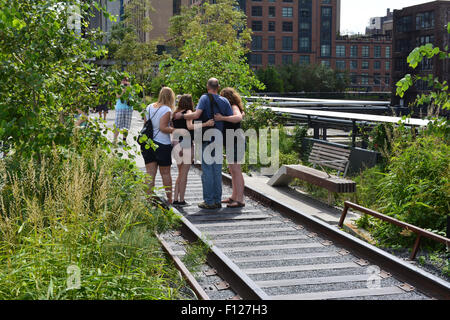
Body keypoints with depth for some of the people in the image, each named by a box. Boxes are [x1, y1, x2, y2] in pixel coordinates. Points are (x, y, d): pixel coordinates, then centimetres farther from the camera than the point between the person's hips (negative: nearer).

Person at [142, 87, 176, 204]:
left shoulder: (149, 107, 9)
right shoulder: (167, 110, -11)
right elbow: (162, 127, -18)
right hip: (162, 144, -5)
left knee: (150, 174, 5)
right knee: (165, 173, 7)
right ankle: (169, 199, 16)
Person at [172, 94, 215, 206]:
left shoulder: (176, 114, 12)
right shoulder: (188, 112, -8)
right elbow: (190, 126, -24)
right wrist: (206, 124, -30)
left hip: (176, 144, 7)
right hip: (186, 145, -7)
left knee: (180, 174, 17)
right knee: (184, 174, 0)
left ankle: (175, 199, 16)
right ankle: (181, 200, 3)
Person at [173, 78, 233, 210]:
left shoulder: (205, 98, -7)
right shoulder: (224, 101, 6)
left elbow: (196, 115, -20)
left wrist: (181, 116, -7)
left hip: (206, 139, -4)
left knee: (207, 170, 0)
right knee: (217, 170, 10)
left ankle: (209, 201, 1)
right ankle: (217, 201, 13)